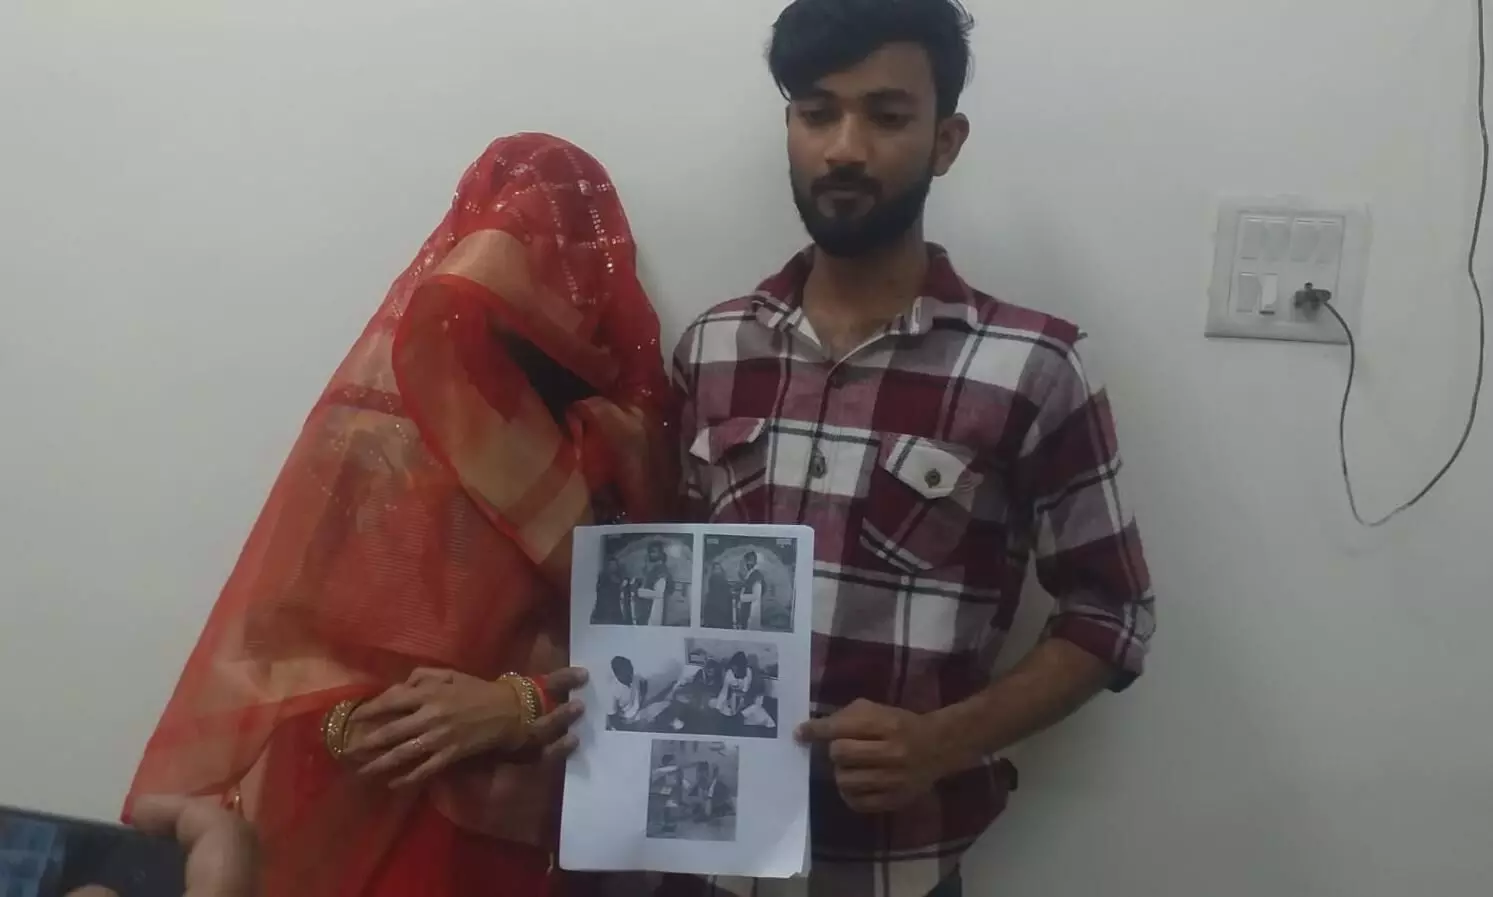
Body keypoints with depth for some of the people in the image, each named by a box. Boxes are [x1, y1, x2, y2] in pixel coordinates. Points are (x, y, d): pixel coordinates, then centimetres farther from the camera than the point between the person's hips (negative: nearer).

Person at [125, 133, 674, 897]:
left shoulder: (613, 446, 0)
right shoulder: (379, 429, -6)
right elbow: (281, 641, -6)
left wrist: (521, 706, -18)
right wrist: (346, 723, -22)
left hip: (511, 834, 2)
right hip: (353, 823, -2)